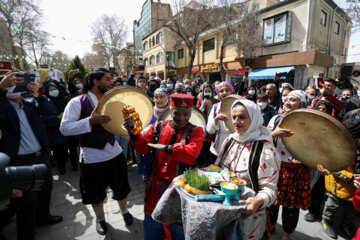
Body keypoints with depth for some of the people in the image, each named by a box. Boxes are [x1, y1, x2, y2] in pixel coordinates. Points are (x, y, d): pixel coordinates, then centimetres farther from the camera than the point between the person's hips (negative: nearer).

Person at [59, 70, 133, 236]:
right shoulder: (77, 102, -12)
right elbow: (64, 128, -18)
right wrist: (90, 121, -30)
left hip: (115, 153, 4)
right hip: (92, 158, -4)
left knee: (121, 187, 19)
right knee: (96, 193, 18)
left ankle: (124, 211, 47)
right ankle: (100, 218, 46)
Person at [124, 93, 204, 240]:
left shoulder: (196, 132, -9)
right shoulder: (158, 127, 0)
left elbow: (192, 153, -25)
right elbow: (143, 147, -2)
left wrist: (166, 148, -25)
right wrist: (132, 130, -15)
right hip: (156, 185, 3)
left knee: (178, 228, 19)